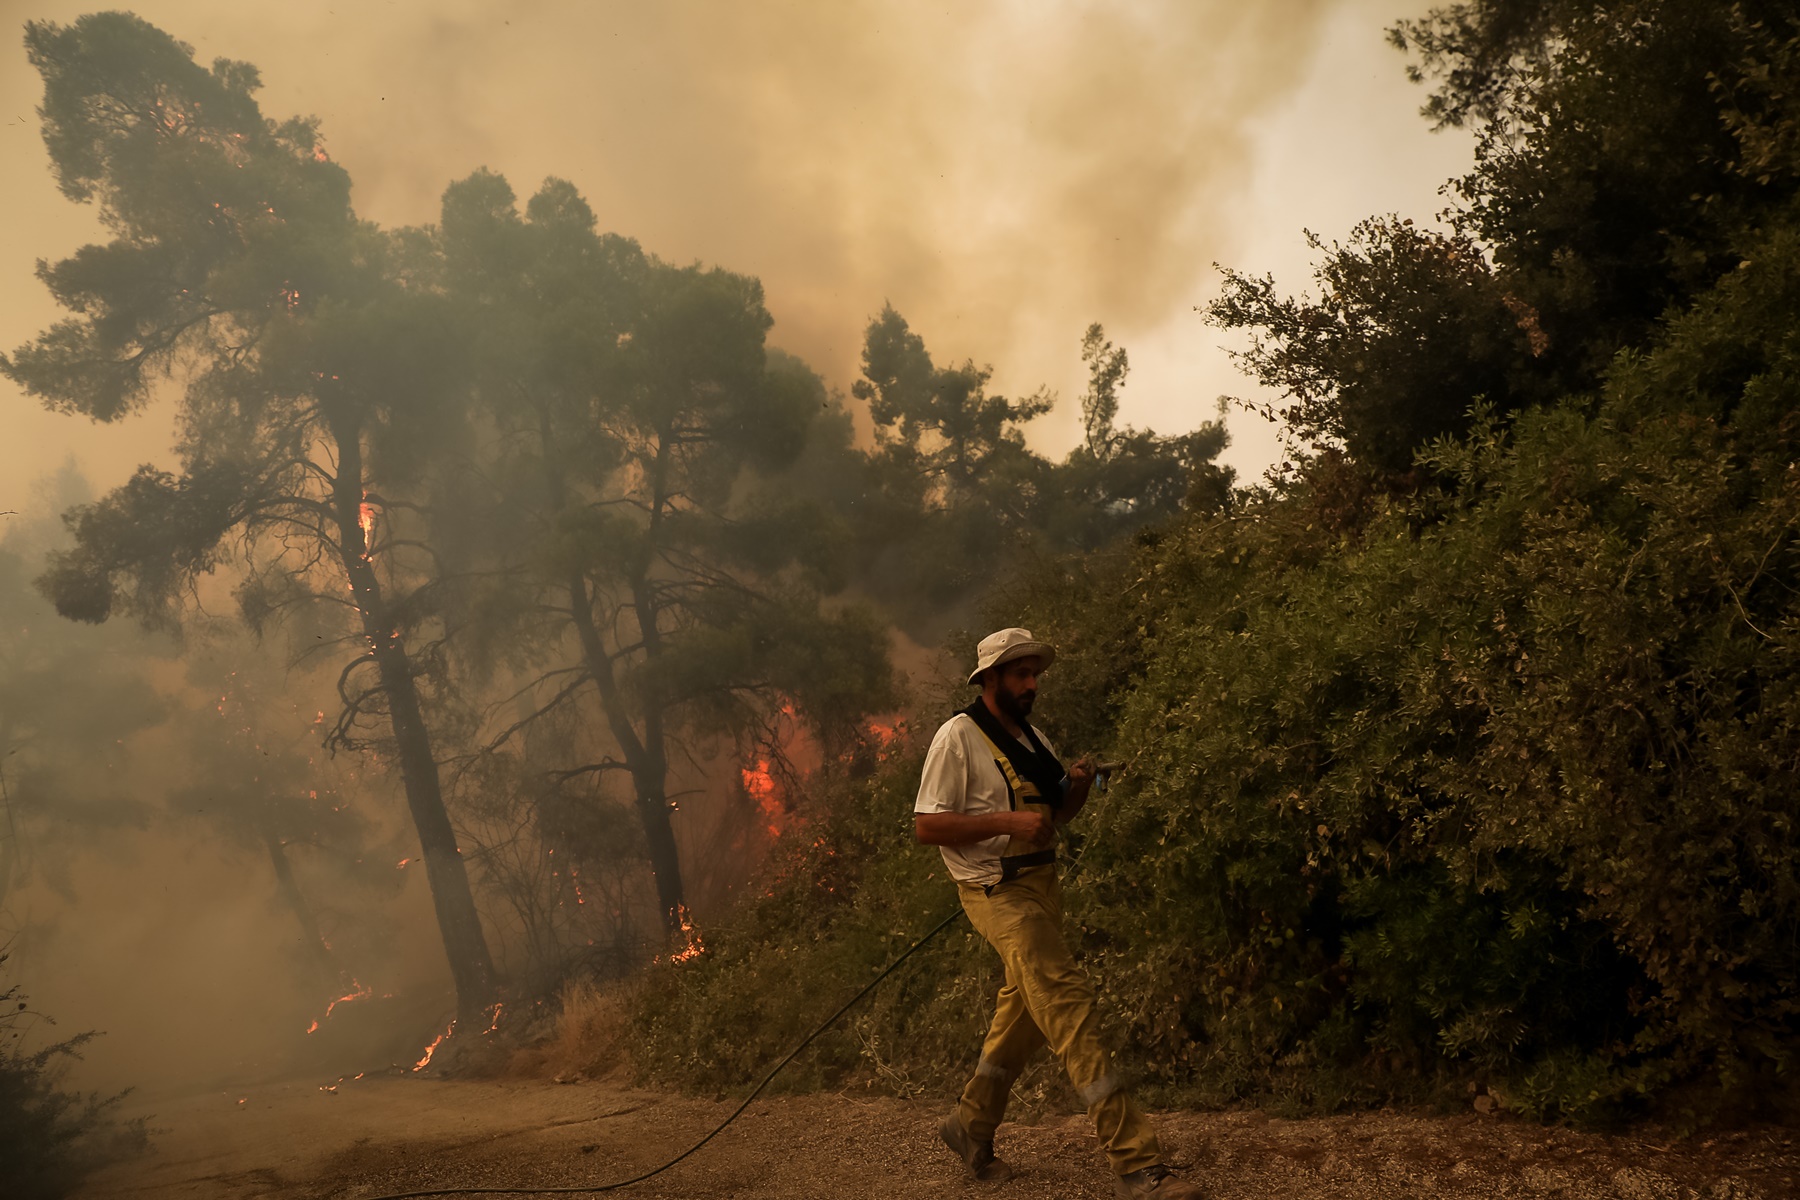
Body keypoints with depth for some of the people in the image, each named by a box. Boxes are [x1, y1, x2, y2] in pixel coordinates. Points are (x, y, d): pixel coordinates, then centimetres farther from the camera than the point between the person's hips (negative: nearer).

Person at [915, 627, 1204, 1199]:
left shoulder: (1031, 735, 16)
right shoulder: (958, 738, -10)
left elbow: (1058, 810, 23)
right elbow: (927, 825, -16)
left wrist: (1078, 785, 0)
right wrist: (1008, 821, -24)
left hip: (1042, 883, 9)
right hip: (997, 890, -9)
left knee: (1025, 1008, 15)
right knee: (1066, 997, -17)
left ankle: (972, 1123, 34)